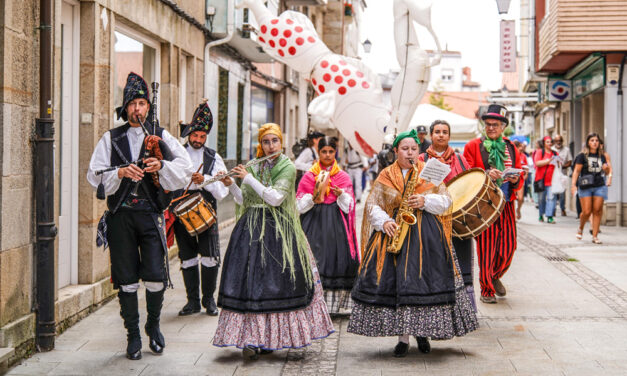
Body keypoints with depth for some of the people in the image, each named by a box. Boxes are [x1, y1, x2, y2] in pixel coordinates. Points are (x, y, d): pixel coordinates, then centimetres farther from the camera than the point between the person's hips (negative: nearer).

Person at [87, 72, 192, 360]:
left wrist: (162, 166, -17)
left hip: (151, 215, 0)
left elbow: (185, 167, 0)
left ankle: (153, 325, 20)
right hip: (120, 215, 1)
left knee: (156, 276, -5)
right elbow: (95, 175, 1)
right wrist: (120, 172, -16)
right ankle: (133, 334, 16)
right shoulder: (111, 139, 8)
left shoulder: (161, 136, 8)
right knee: (126, 279, 4)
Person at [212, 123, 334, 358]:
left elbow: (276, 198, -15)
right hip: (252, 228, 4)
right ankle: (253, 337, -3)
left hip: (278, 229, -3)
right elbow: (244, 201, 11)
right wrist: (231, 185, -6)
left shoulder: (288, 167, -3)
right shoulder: (253, 167, 11)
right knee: (251, 280, -4)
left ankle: (269, 337, 7)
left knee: (277, 281, -2)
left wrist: (249, 179, -13)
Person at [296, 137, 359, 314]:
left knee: (337, 259, -7)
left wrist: (340, 194, -17)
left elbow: (349, 206, 2)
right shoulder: (309, 176, 9)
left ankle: (334, 305, -2)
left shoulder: (343, 177, 11)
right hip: (315, 224, -1)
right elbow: (300, 206, 3)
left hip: (336, 225, 1)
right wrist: (313, 196, -15)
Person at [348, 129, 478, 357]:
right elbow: (372, 204, 6)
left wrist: (425, 201, -12)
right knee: (397, 281, -6)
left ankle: (422, 332, 15)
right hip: (395, 232, 0)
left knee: (425, 280, -4)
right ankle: (403, 338, 1)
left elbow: (446, 201, 6)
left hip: (427, 235, 0)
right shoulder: (386, 176, 9)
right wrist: (385, 222, -12)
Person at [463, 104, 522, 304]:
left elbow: (520, 181, 16)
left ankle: (495, 276, 30)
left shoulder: (512, 149, 14)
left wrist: (515, 180, -7)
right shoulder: (473, 146, 2)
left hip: (506, 205, 4)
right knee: (486, 248, -4)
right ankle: (487, 290, 9)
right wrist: (486, 174, -19)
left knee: (509, 245, 2)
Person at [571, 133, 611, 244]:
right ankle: (580, 229, 24)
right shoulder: (582, 156, -1)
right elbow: (576, 171, -4)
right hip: (585, 186, -3)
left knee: (597, 211, -4)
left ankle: (595, 236, 4)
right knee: (586, 212, -7)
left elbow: (607, 172, 21)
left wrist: (606, 168, -3)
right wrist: (573, 184, -15)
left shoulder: (602, 156, 12)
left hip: (599, 186, 3)